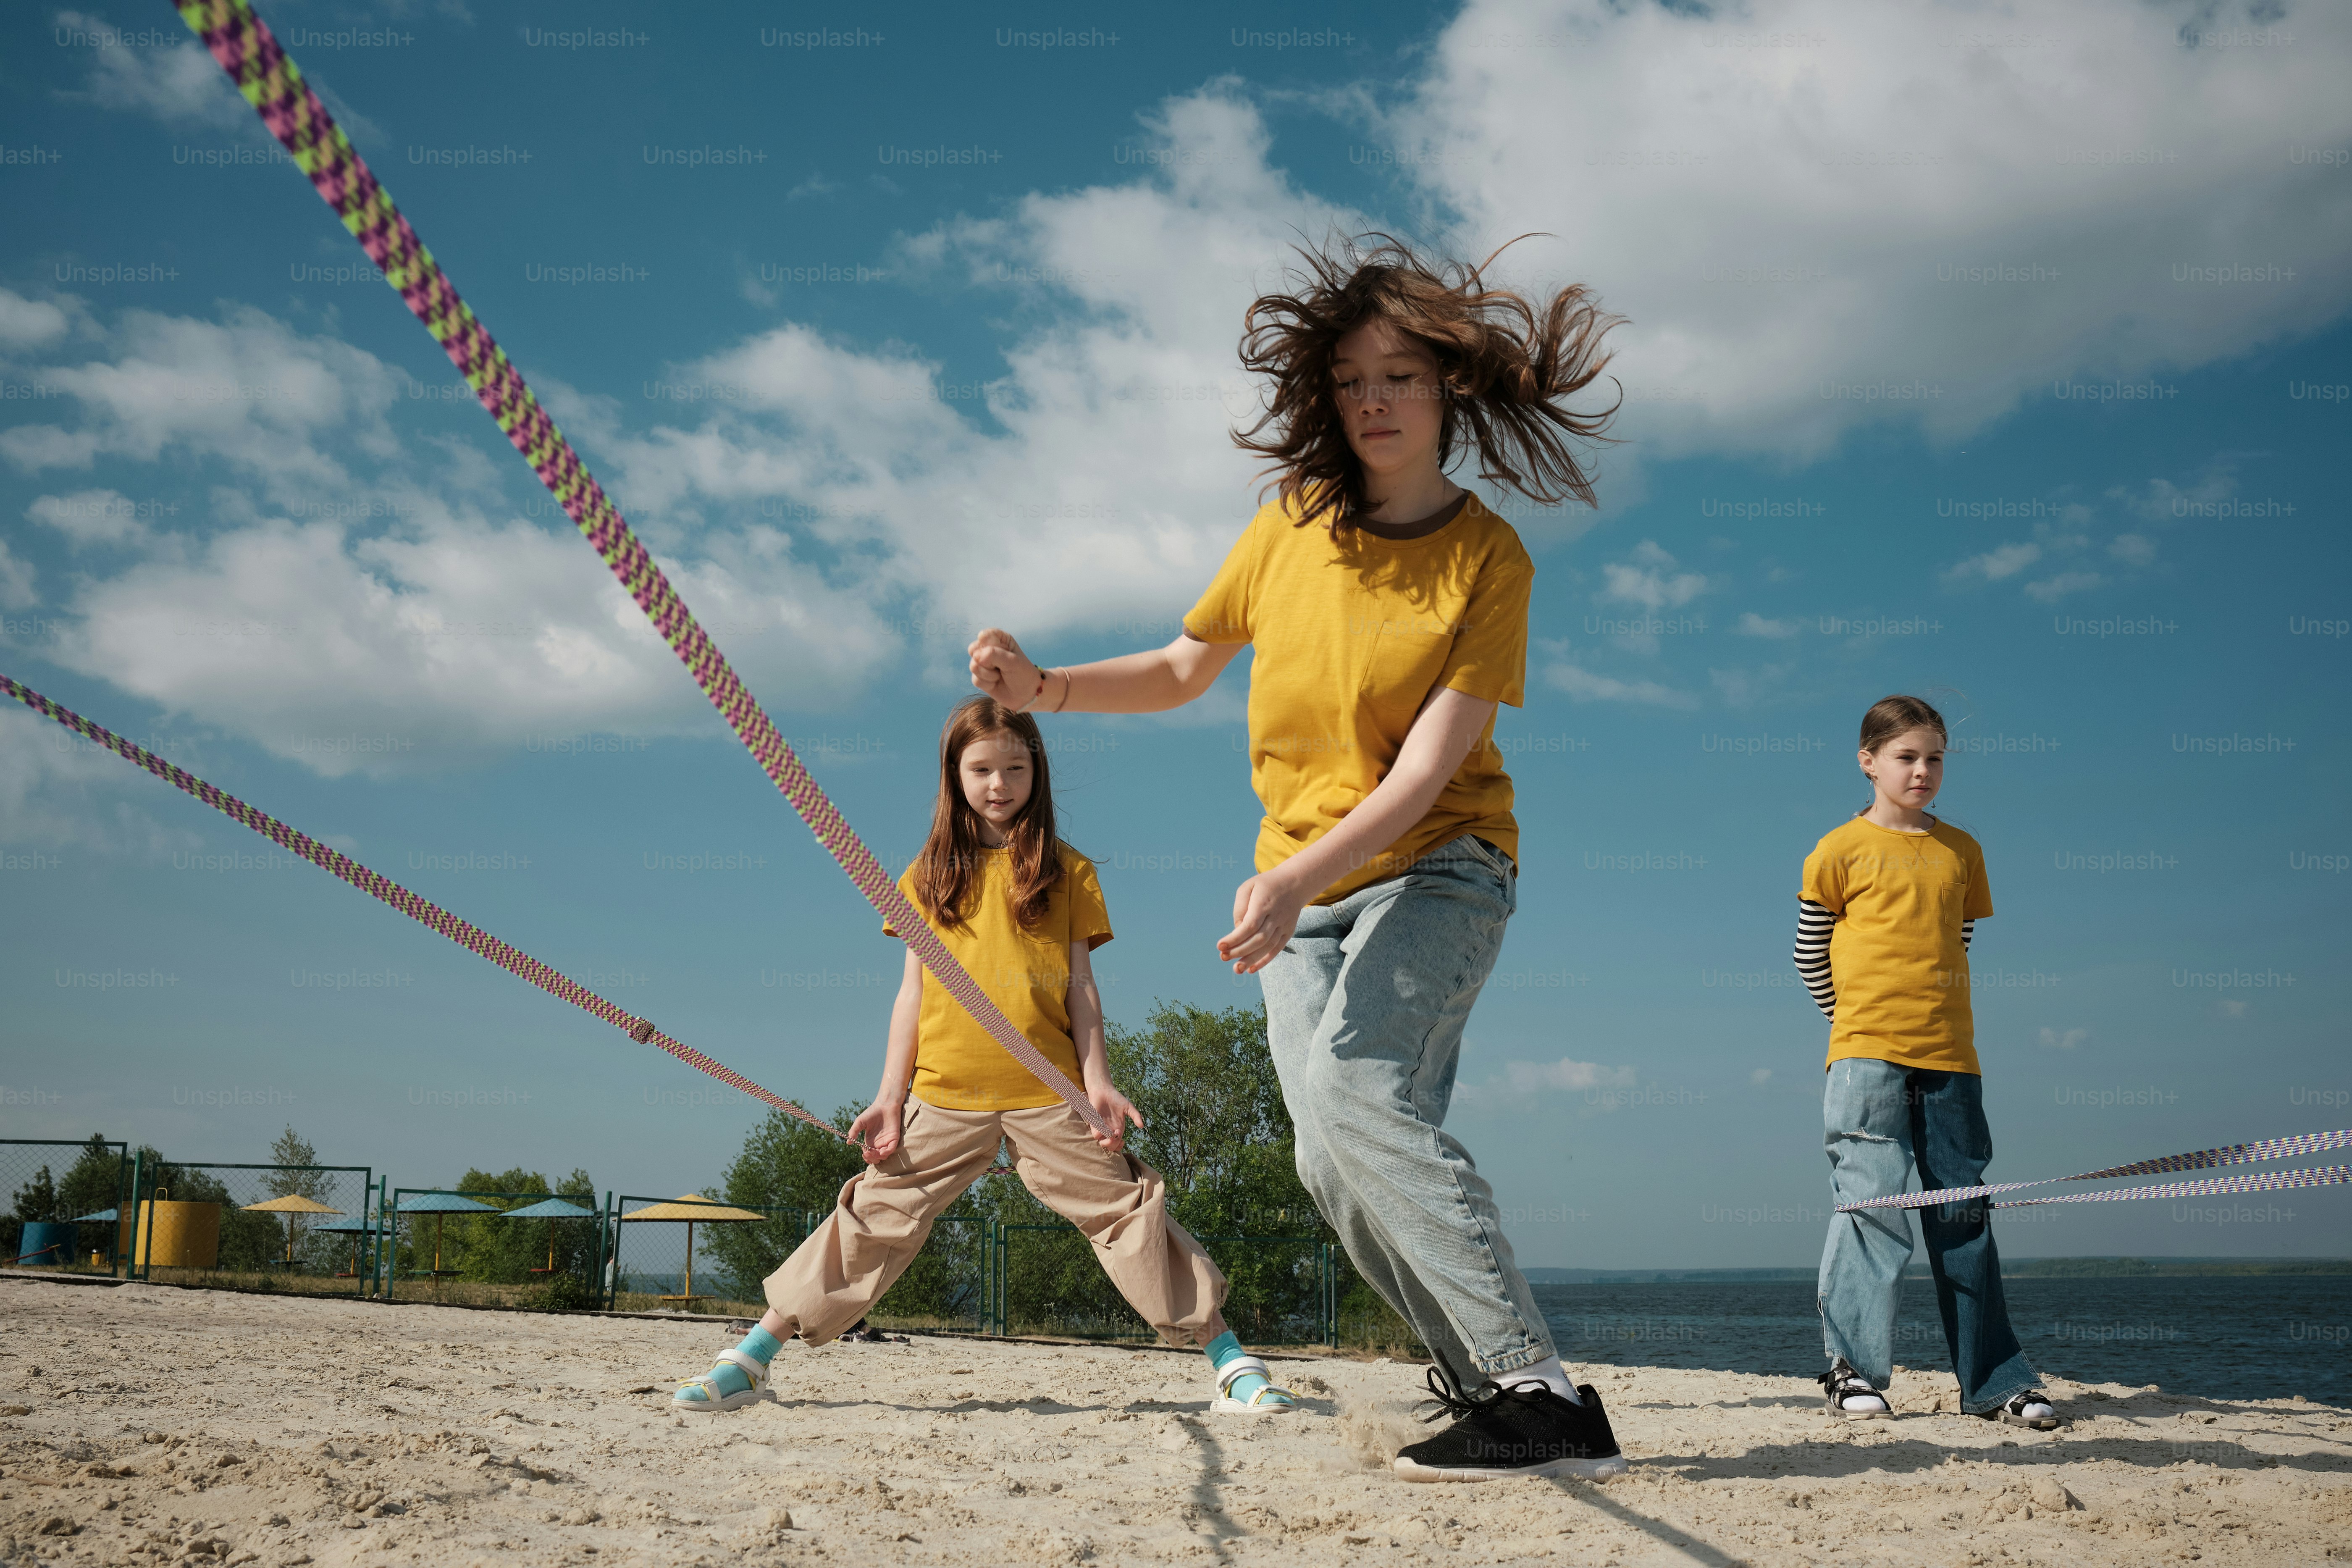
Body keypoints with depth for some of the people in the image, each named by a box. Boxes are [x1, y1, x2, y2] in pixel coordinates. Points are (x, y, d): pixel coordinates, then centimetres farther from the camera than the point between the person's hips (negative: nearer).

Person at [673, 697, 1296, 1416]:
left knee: (1127, 1212, -3)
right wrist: (889, 1097, 7)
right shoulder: (931, 875, 12)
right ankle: (748, 1362, 9)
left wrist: (1096, 1079, -4)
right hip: (946, 1093, 1)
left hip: (1047, 1092, -1)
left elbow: (1080, 985, 7)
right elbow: (913, 991, 12)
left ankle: (1231, 1363, 2)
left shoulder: (1067, 870, 8)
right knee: (877, 1216, 1)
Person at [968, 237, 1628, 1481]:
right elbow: (1185, 667, 15)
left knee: (1351, 1084, -30)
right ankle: (1483, 1383, 12)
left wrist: (1299, 875, -31)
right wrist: (1048, 689, -3)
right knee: (1336, 1168, -4)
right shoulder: (1289, 528, 3)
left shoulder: (1489, 559, -9)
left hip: (1437, 868, -5)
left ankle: (1540, 1394, -29)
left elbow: (1430, 762, -18)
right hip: (1303, 888, 5)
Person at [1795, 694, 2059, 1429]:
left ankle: (1994, 1382, 13)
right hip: (1867, 1056, -4)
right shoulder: (1841, 851, 1)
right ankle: (1852, 1369, 4)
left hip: (1950, 1057, 4)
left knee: (1964, 1216, 7)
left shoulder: (1961, 852, 13)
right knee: (1874, 1206, -6)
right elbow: (1811, 955, 7)